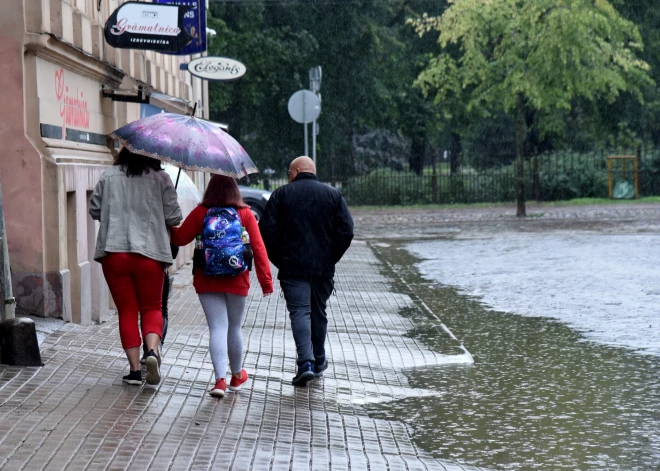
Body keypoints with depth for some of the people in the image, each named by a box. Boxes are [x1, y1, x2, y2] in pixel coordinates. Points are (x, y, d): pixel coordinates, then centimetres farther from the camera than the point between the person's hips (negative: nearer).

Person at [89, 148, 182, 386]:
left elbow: (94, 210, 9)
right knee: (152, 307, 13)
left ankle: (134, 369, 5)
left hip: (114, 252, 1)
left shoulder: (109, 176, 3)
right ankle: (152, 350, -14)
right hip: (150, 253, -1)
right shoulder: (161, 179, -2)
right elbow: (173, 217, -3)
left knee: (127, 310, 9)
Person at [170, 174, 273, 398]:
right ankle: (237, 375, 32)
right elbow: (259, 248, -4)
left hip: (207, 281, -1)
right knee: (234, 328, 16)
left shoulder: (200, 213, -5)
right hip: (237, 282, 1)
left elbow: (179, 238, 1)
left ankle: (221, 378, -17)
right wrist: (266, 280, 0)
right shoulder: (245, 214, -2)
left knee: (217, 328, -3)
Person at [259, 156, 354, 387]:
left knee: (299, 311, -6)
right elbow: (346, 231, 0)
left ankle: (306, 362, -23)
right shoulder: (333, 195, 6)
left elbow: (267, 231, -5)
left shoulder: (281, 195, 0)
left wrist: (279, 260, 6)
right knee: (318, 312, 17)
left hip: (292, 268, -3)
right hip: (323, 268, 3)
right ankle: (319, 361, 28)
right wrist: (331, 257, 9)